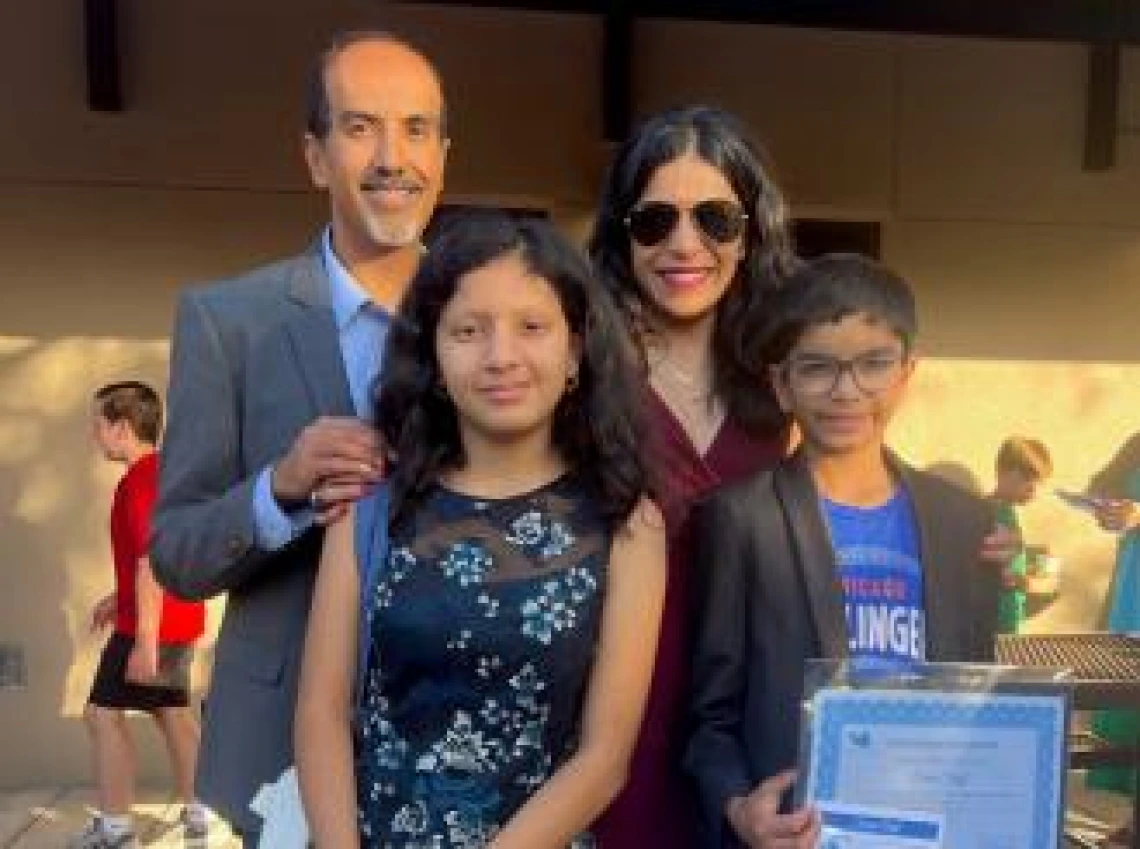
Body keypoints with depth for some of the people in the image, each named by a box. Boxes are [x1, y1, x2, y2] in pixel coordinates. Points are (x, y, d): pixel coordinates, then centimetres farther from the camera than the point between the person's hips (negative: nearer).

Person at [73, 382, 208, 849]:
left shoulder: (139, 481, -18)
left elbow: (151, 563, -24)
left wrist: (144, 641, -25)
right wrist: (120, 598, 25)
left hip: (152, 624, -9)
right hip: (179, 617, 9)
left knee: (103, 713, 0)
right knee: (173, 709, 16)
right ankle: (195, 810, 23)